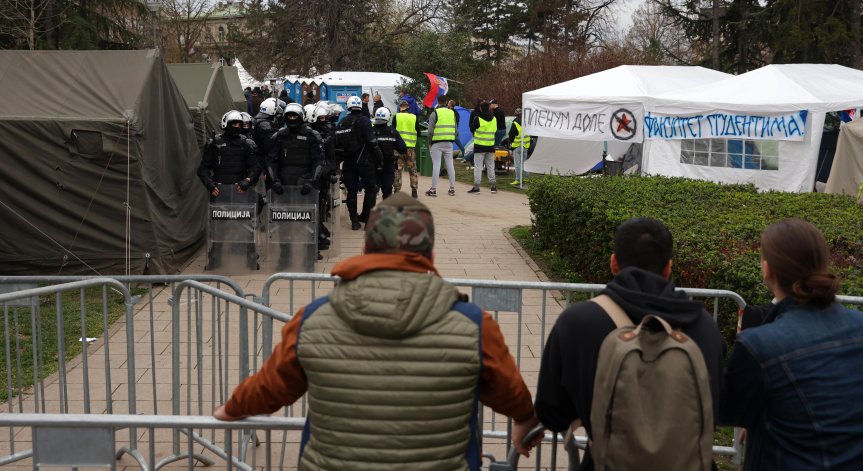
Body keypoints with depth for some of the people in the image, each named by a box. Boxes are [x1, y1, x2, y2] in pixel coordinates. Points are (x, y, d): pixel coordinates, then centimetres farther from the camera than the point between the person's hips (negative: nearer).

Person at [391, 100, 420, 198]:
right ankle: (414, 190, 7)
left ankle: (397, 189, 4)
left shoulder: (396, 117, -2)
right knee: (413, 169, 9)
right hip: (411, 147, 1)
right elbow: (418, 133, 6)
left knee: (398, 169, 6)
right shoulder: (414, 118, 2)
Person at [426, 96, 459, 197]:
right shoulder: (452, 113, 11)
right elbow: (456, 129, 12)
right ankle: (452, 188, 11)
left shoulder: (434, 113, -5)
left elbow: (430, 130, -9)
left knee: (436, 165, -4)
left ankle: (433, 189, -3)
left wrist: (429, 143, 1)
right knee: (450, 165, 8)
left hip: (437, 143, -4)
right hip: (449, 142, 4)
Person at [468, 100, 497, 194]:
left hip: (479, 146, -5)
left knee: (478, 167, -2)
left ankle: (476, 187, -5)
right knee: (490, 166, 12)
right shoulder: (494, 119, 4)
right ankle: (493, 186, 13)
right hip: (490, 146, 5)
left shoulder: (477, 119, -12)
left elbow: (472, 128, 0)